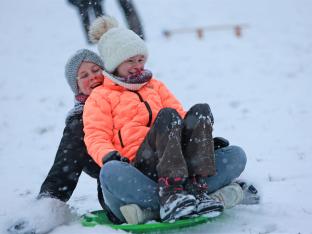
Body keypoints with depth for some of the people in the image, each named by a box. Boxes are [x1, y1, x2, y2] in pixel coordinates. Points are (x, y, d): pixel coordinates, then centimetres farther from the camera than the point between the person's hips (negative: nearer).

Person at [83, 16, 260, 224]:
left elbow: (180, 118, 25)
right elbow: (96, 138, 4)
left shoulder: (156, 87, 32)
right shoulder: (100, 97, 17)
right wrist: (110, 156, -20)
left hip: (179, 166, 4)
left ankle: (196, 188, -37)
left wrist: (210, 139, 5)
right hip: (137, 167, -4)